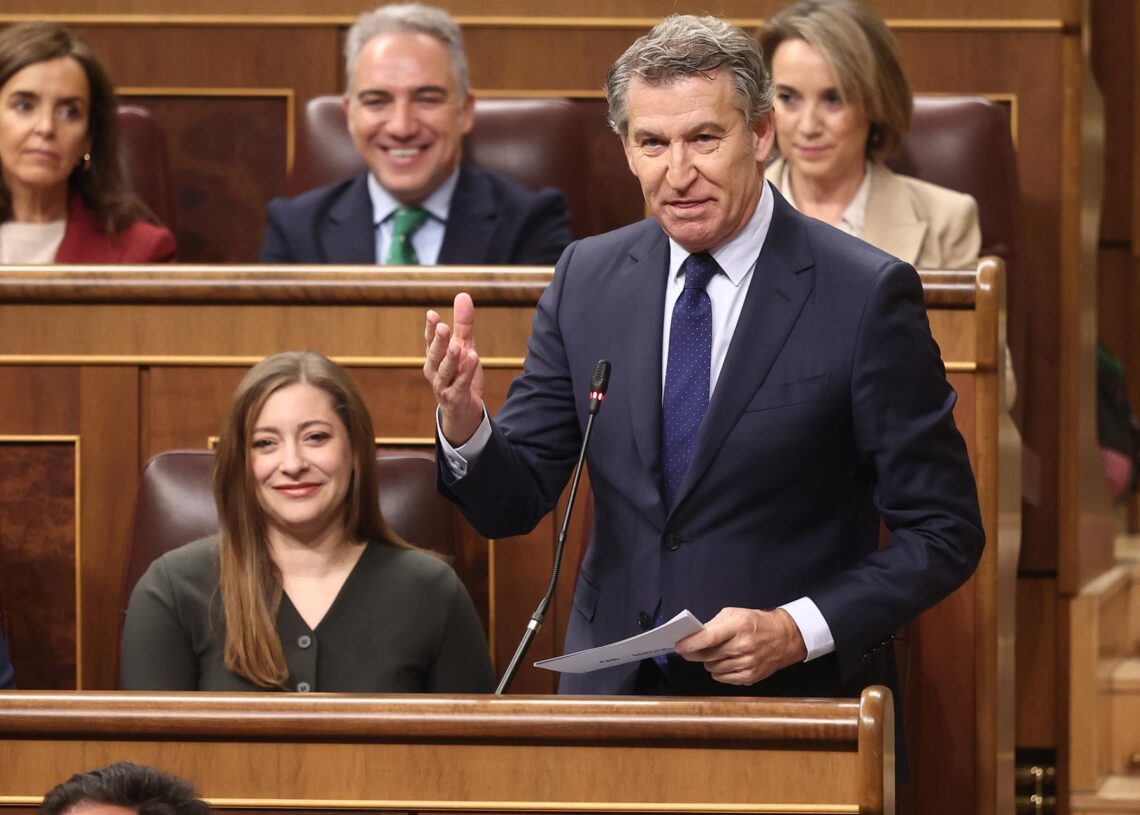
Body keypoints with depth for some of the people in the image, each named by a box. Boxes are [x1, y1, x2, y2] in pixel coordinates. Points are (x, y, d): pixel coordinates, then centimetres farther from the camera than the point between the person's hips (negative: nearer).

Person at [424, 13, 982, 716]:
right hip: (613, 691, 4)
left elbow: (944, 532, -5)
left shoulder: (867, 295, -7)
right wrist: (464, 427, -12)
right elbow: (515, 505, 9)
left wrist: (797, 631, -16)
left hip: (795, 695, -4)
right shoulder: (587, 279, 7)